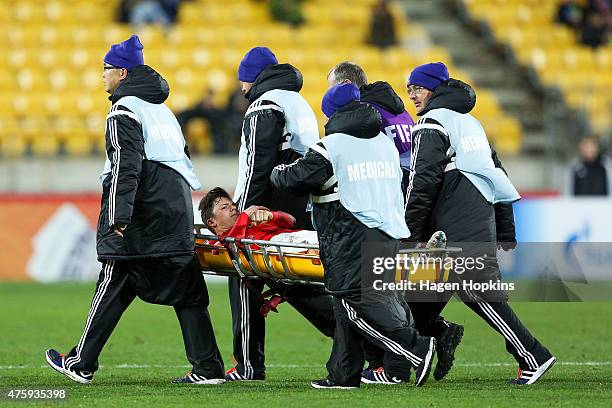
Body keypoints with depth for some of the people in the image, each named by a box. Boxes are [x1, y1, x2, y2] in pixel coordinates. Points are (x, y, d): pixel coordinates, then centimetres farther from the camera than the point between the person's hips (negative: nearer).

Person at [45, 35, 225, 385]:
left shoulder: (124, 111, -6)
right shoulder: (162, 109, 21)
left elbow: (126, 166, -17)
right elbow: (183, 158, 24)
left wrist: (119, 215, -22)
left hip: (142, 212, -8)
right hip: (178, 211, 8)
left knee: (114, 285, -2)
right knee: (187, 290, 5)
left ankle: (82, 364, 4)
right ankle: (208, 368, 0)